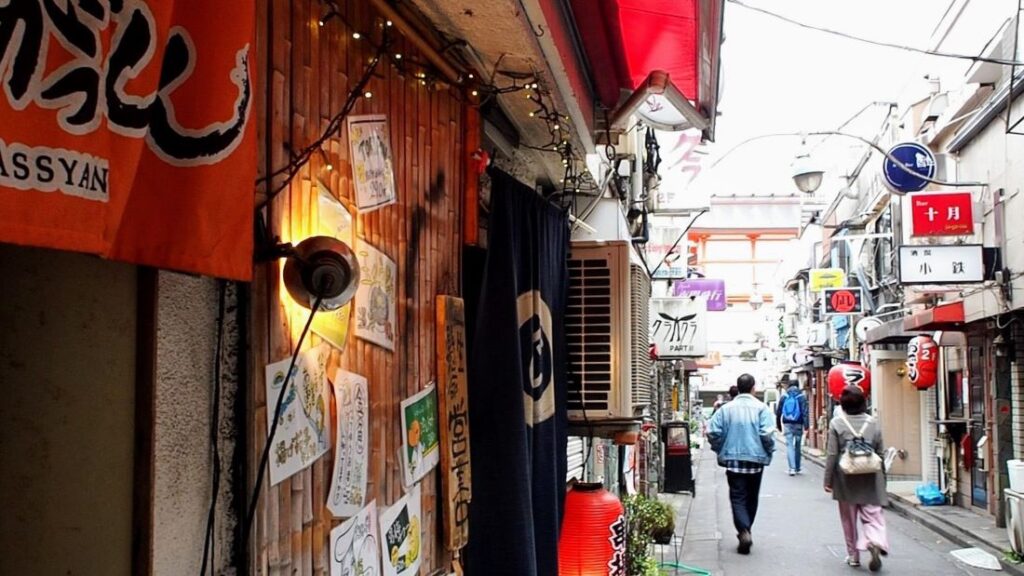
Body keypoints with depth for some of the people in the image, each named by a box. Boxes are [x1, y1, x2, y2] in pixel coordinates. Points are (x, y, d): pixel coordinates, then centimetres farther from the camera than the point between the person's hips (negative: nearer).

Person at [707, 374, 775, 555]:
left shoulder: (726, 408, -2)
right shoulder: (761, 408, -7)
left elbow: (712, 432, -6)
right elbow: (767, 434, -16)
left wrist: (720, 450, 10)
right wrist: (769, 451, 2)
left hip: (733, 459, 0)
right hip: (756, 459, 0)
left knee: (738, 497, 1)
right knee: (751, 498, 16)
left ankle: (744, 531, -19)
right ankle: (745, 531, 27)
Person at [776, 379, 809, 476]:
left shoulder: (784, 396, 5)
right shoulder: (802, 397, -2)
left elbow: (778, 411, 8)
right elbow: (805, 412, -11)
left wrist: (778, 424, 15)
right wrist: (806, 424, -13)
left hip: (787, 424, 1)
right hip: (798, 424, 0)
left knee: (789, 445, -1)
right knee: (797, 446, 12)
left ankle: (792, 468, -15)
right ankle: (797, 468, 21)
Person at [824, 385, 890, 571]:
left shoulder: (837, 423, -7)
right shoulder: (873, 423, 0)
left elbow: (832, 454, -7)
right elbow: (880, 453, 6)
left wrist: (828, 479, 0)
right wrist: (882, 478, 17)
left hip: (846, 478, -1)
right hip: (870, 478, 1)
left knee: (849, 518, 12)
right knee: (872, 515, 4)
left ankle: (853, 555, 18)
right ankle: (875, 542, -23)